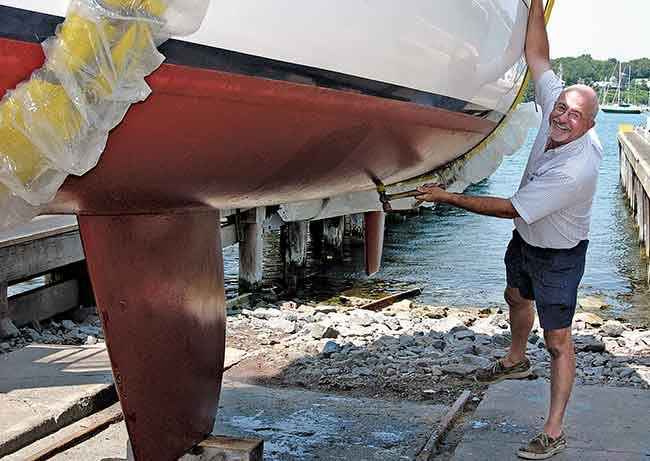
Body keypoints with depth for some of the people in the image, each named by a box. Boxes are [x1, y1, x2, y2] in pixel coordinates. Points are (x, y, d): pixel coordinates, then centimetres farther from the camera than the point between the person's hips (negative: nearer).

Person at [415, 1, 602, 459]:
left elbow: (511, 208, -33)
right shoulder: (554, 103, -18)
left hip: (558, 255, -9)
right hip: (525, 239, 9)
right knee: (516, 297, 31)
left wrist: (449, 197, -27)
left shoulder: (576, 169, -39)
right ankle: (516, 360, 58)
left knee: (558, 341, -1)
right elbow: (537, 57, -10)